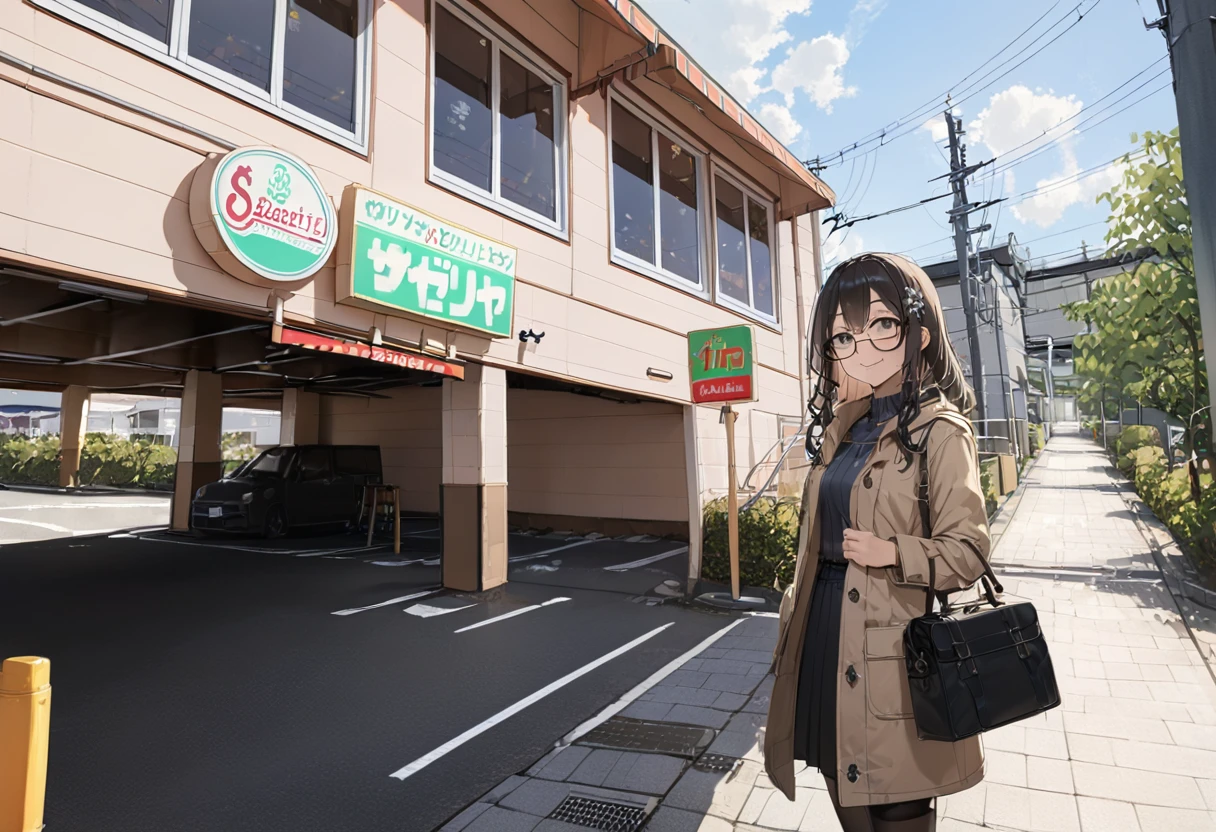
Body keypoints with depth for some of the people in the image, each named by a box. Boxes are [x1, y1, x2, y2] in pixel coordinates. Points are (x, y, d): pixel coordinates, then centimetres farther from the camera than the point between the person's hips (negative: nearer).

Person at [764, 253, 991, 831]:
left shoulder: (939, 432, -11)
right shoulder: (841, 431, 9)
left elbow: (966, 553, -13)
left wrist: (891, 554, -24)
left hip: (891, 649, -6)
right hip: (825, 636, 6)